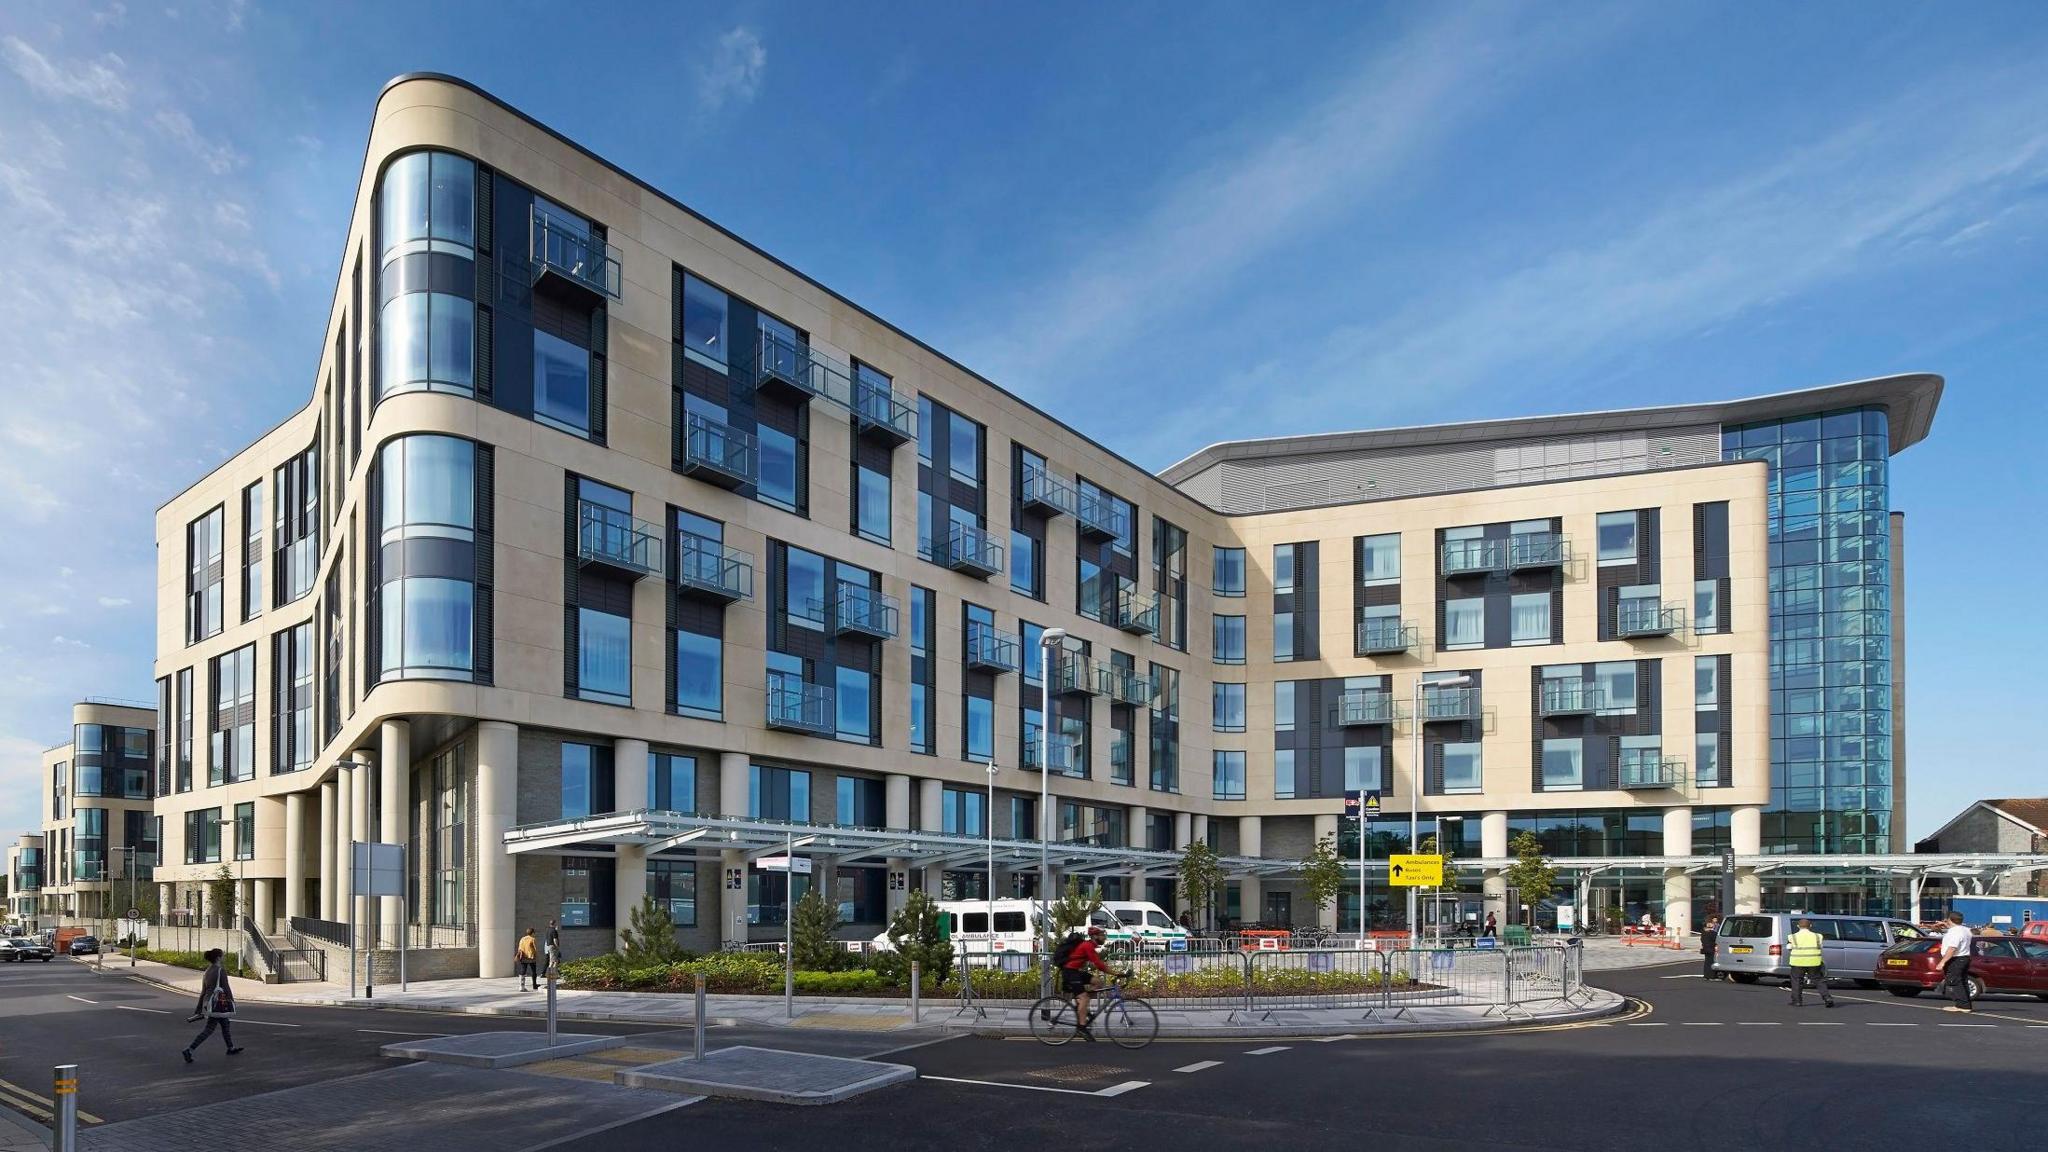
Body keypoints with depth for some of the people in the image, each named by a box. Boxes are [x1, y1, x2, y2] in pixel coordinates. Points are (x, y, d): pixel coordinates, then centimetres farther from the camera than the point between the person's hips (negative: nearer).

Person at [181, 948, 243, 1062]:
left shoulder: (207, 972, 9)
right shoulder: (221, 971, -14)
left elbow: (203, 992, 12)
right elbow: (226, 988, -14)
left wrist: (199, 1010, 16)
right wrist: (233, 1002, -2)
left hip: (208, 1002, 9)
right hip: (218, 1003, -9)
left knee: (225, 1025, 21)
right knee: (208, 1030, -5)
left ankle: (231, 1048, 32)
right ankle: (189, 1050, -12)